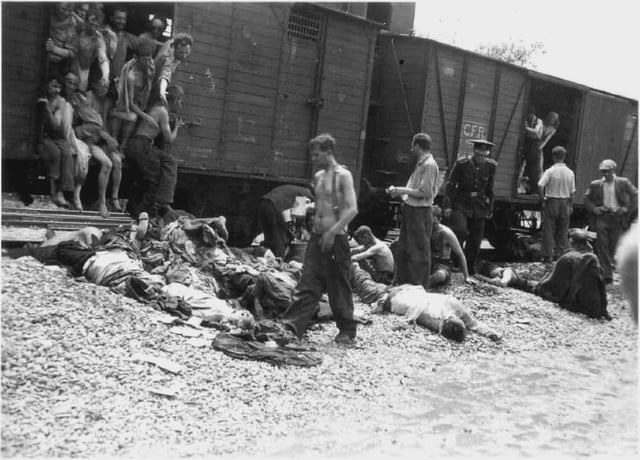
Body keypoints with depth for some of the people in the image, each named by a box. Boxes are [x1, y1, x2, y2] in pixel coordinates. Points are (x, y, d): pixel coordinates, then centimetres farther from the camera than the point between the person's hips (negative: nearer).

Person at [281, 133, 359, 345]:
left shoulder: (343, 175, -9)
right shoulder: (317, 176, 13)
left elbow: (352, 209, -17)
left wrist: (332, 232, -22)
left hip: (336, 238, -6)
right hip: (317, 237, 7)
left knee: (339, 288, 3)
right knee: (307, 284, 2)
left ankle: (347, 331, 18)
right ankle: (292, 325, 0)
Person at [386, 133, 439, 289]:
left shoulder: (429, 165, -16)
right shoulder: (421, 164, 12)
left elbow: (424, 192, -21)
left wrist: (402, 190, -14)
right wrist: (398, 191, 9)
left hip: (420, 211, -10)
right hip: (410, 209, 10)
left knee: (419, 252, 0)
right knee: (403, 249, 17)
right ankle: (400, 283, 30)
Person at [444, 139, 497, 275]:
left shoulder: (491, 166, 1)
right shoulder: (461, 164, -9)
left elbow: (490, 189, 11)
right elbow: (451, 185, -6)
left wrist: (489, 208, 14)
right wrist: (448, 206, -11)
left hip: (479, 207, 3)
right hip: (461, 204, -3)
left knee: (475, 243, 5)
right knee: (460, 230, -26)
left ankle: (469, 271, 21)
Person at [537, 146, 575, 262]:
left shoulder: (550, 171, -11)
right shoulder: (570, 173, 1)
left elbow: (540, 185, -21)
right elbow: (572, 192, 5)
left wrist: (542, 198, -7)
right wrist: (571, 206, 14)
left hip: (551, 202, -3)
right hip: (565, 203, 3)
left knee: (548, 230, 2)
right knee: (563, 231, 10)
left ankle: (547, 256, 0)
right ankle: (560, 255, 11)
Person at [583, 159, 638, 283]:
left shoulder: (623, 182, 6)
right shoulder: (595, 184, 10)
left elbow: (635, 195, 4)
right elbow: (586, 199, 16)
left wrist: (627, 208, -6)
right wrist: (593, 208, -2)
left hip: (618, 217, 0)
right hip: (602, 217, 1)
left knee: (614, 247, 2)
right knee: (602, 246, -9)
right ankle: (606, 274, -8)